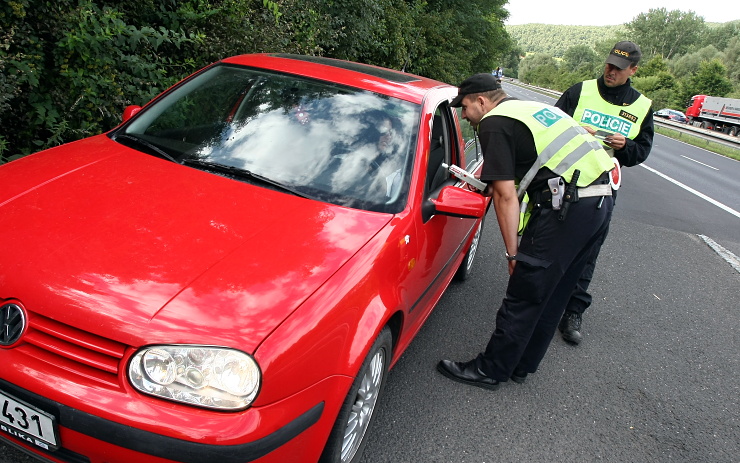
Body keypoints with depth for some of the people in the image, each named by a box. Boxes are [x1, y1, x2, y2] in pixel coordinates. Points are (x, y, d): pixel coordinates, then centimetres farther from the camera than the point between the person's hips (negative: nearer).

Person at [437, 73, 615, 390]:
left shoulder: (494, 123, -2)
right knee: (552, 295, 17)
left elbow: (506, 195, -9)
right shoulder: (535, 108, 25)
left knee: (523, 297, 1)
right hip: (601, 199, 10)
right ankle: (522, 365, 31)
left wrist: (512, 252, -4)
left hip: (568, 206, -9)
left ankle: (490, 371, 14)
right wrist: (497, 186, 36)